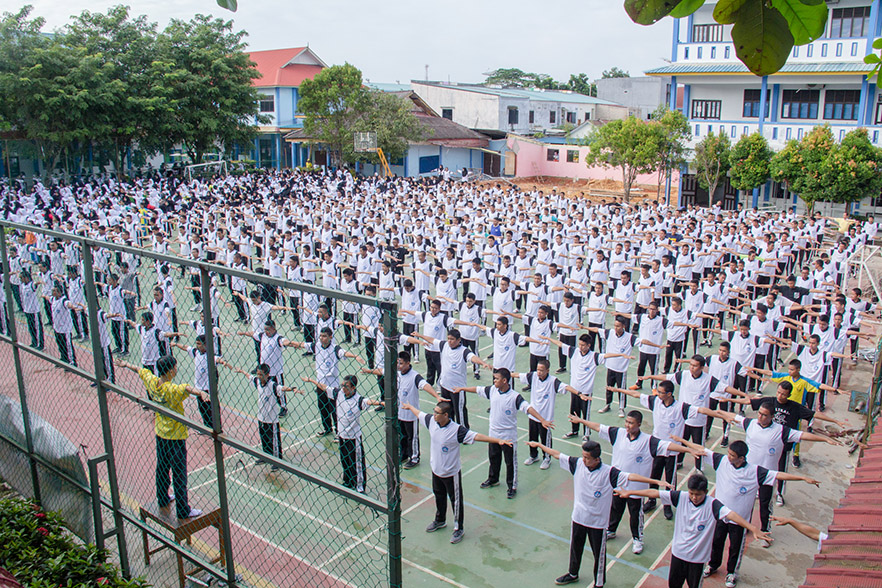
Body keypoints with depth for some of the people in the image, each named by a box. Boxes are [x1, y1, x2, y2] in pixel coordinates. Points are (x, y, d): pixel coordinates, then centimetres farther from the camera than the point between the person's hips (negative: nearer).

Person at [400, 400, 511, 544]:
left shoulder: (457, 430, -29)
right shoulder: (431, 421, -12)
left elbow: (476, 436, -33)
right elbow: (419, 414, 8)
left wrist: (498, 441, -41)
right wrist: (409, 407, 27)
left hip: (451, 472, -6)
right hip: (436, 469, 6)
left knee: (455, 500, 9)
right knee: (439, 496, 26)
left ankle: (459, 529, 27)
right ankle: (440, 521, 49)